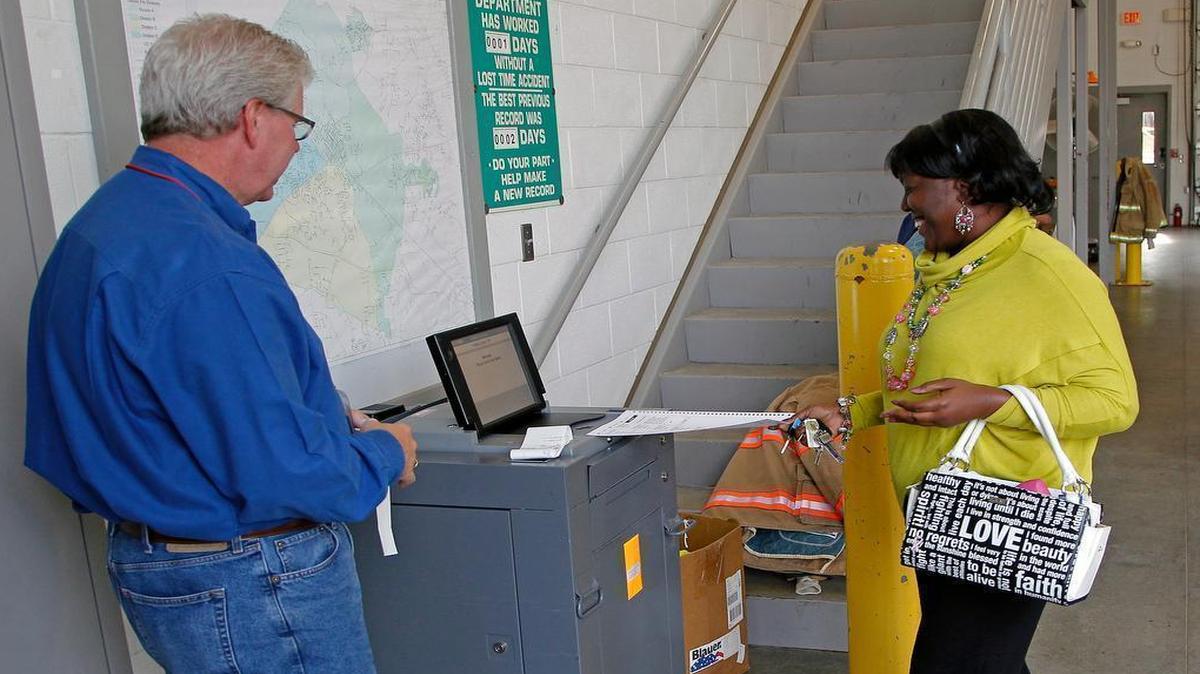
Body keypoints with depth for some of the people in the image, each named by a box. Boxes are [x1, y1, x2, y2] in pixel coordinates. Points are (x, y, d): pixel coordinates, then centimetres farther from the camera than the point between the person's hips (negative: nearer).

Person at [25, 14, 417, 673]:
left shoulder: (103, 221, 7)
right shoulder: (204, 262, -26)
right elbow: (280, 472, -27)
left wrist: (331, 420, 12)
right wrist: (385, 453, -7)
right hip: (253, 589, -10)